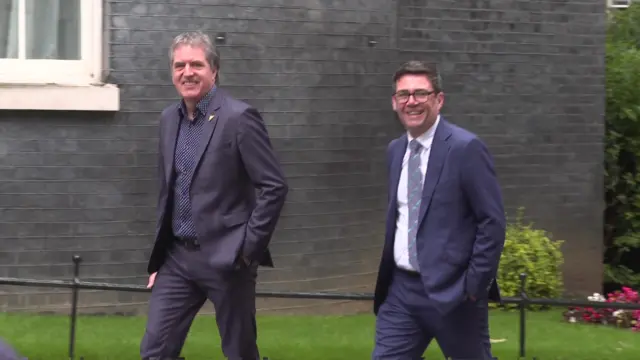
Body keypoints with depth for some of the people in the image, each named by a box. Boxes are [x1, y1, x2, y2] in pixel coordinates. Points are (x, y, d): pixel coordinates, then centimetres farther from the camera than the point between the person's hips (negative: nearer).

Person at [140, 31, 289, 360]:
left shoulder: (239, 117, -12)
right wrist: (158, 257, 15)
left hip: (226, 259, -6)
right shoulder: (169, 119, 10)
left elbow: (275, 186, -13)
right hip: (178, 258, 6)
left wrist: (249, 249, -14)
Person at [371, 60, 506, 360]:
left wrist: (474, 286, -14)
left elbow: (492, 221, -12)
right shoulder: (395, 150, 11)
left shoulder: (465, 148, -11)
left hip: (451, 291, -6)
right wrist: (388, 276, 15)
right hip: (401, 290, 6)